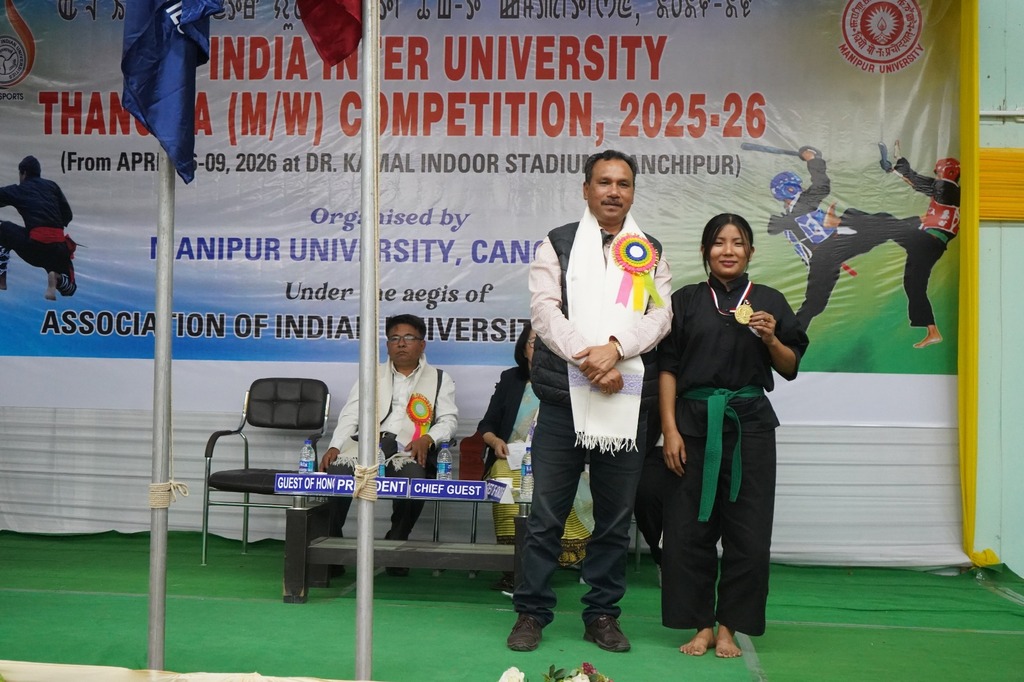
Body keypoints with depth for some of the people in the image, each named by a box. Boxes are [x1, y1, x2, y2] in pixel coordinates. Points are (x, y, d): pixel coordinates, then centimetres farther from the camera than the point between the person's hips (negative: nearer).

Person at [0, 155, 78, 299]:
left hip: (34, 247, -3)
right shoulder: (52, 186, 19)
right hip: (59, 248, 3)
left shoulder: (17, 190, 13)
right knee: (69, 288, 21)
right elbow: (68, 215, 17)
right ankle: (57, 277, -17)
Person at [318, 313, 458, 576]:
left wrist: (427, 439, -12)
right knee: (337, 470, -31)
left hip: (410, 451, -1)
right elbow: (350, 416, 14)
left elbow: (449, 419, 9)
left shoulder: (439, 379, 20)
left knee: (413, 477, -37)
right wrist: (334, 447, -4)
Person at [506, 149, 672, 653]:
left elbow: (659, 315, 1)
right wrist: (588, 358, -17)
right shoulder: (557, 245, 8)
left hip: (627, 401, 2)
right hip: (564, 398, -2)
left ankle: (602, 615, 21)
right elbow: (544, 309, -4)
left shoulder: (650, 253, 13)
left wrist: (614, 348, -16)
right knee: (546, 515, 2)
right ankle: (531, 612, 14)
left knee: (615, 517, 9)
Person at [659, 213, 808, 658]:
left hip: (749, 424, 1)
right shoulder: (685, 301, 5)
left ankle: (728, 626, 16)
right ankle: (701, 625, 16)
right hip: (694, 422, 0)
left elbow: (790, 369, 10)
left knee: (747, 533, 1)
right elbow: (668, 369, 2)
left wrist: (771, 340, -10)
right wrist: (670, 430, -5)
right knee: (689, 529, 1)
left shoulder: (769, 302, 7)